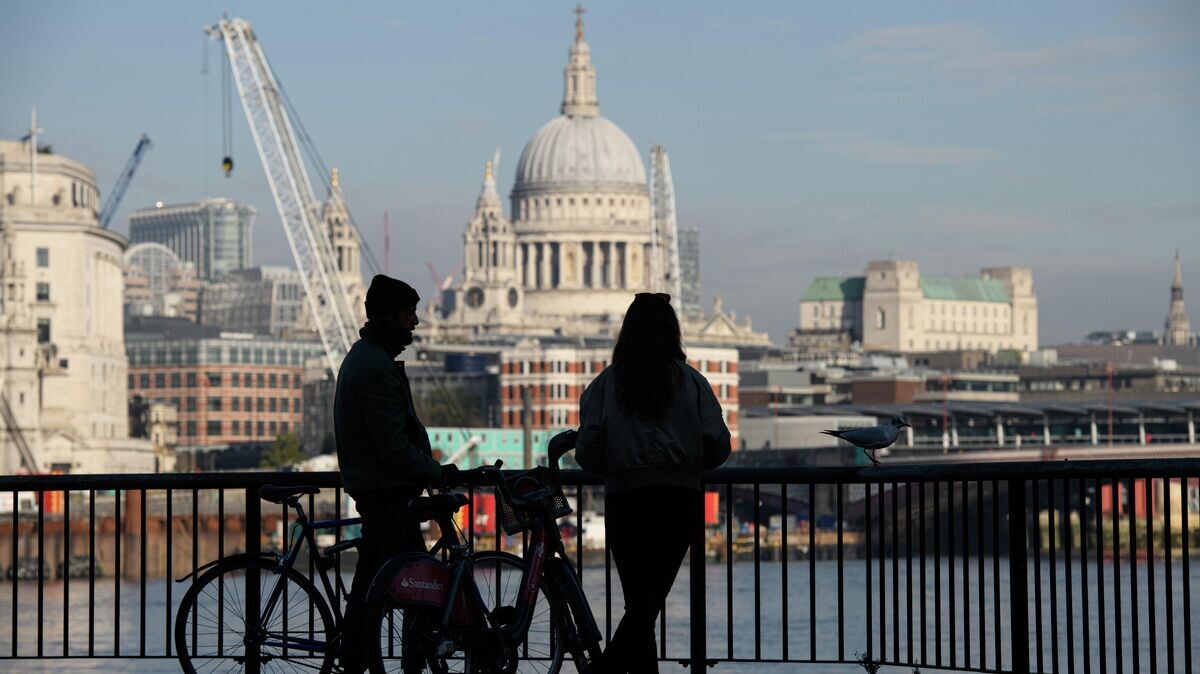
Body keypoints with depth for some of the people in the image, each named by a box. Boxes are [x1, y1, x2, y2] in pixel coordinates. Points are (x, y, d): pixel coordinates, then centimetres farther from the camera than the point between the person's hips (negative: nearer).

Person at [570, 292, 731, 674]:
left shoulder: (606, 384, 0)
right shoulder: (691, 381, 1)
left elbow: (588, 454, -6)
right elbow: (717, 447, -3)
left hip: (625, 502, 0)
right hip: (681, 501, 0)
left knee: (639, 604, 5)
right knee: (648, 605, 10)